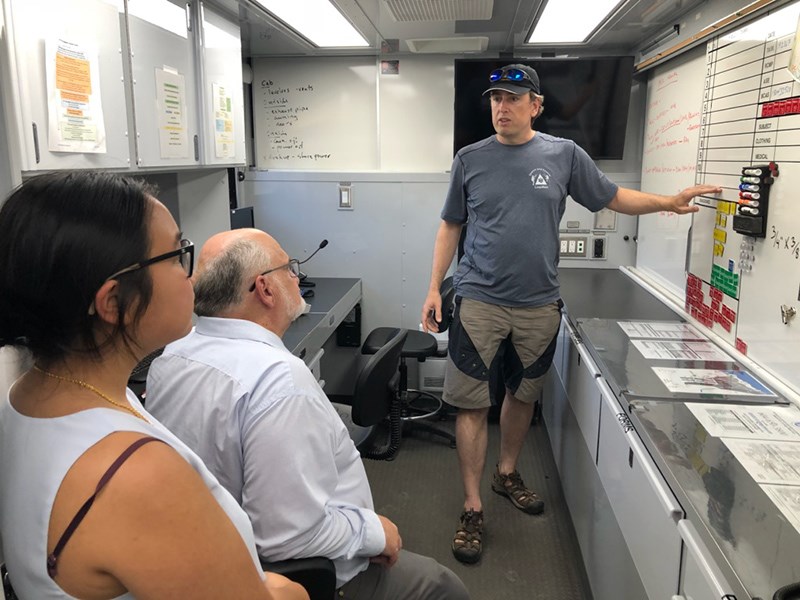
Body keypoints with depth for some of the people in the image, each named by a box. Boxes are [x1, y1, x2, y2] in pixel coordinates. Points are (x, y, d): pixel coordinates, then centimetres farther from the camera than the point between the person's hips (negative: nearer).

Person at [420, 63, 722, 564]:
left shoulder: (564, 155, 3)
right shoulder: (470, 160, 2)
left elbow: (614, 197, 11)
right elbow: (451, 227, 7)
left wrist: (669, 202, -3)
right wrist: (435, 288, 2)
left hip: (539, 304, 2)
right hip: (479, 302, -1)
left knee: (523, 395, 16)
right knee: (473, 405, -2)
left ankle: (508, 473, 40)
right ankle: (473, 509, 12)